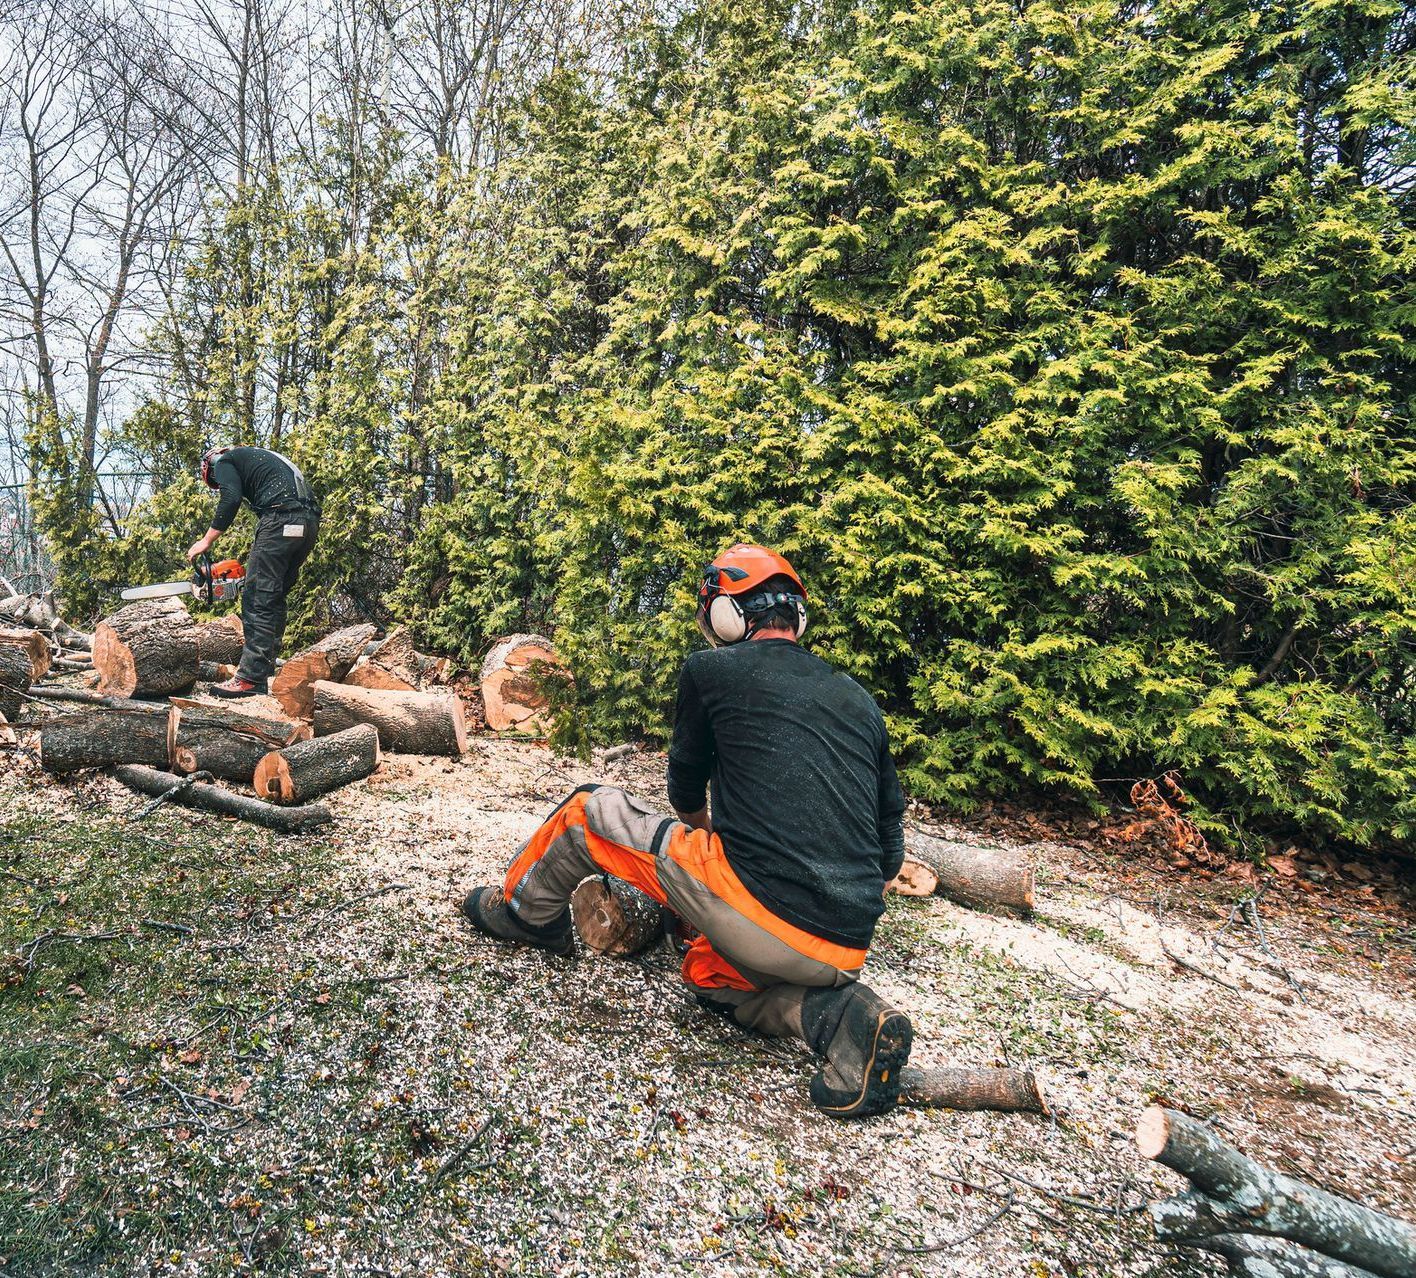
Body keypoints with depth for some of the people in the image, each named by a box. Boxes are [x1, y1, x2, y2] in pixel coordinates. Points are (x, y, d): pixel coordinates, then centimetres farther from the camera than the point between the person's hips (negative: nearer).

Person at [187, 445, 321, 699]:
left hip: (282, 519, -8)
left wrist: (207, 540, -2)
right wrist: (253, 561, 28)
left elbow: (231, 498, -8)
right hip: (309, 523, 8)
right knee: (275, 599, 13)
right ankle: (265, 672, 14)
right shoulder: (257, 458, 37)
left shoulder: (222, 461, 13)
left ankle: (250, 679, -10)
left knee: (258, 601, -7)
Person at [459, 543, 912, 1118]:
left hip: (756, 914, -5)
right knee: (708, 972, 35)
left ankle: (523, 912, 38)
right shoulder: (860, 700, 16)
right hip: (844, 953, 6)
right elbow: (889, 852, 19)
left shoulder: (710, 670, 2)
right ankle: (841, 1015, 11)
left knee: (587, 811, 13)